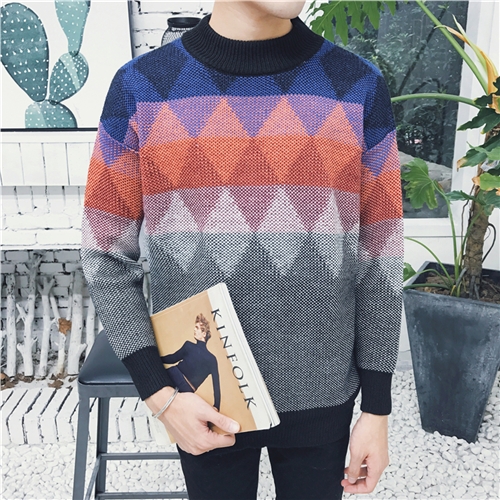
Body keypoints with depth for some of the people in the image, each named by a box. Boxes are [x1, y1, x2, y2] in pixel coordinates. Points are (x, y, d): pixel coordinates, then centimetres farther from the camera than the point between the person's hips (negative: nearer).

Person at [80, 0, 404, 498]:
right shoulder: (140, 87, -7)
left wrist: (377, 408, 2)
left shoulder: (360, 86, -6)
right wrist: (158, 394, -10)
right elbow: (106, 255, -3)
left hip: (321, 399, 1)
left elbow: (379, 260, -3)